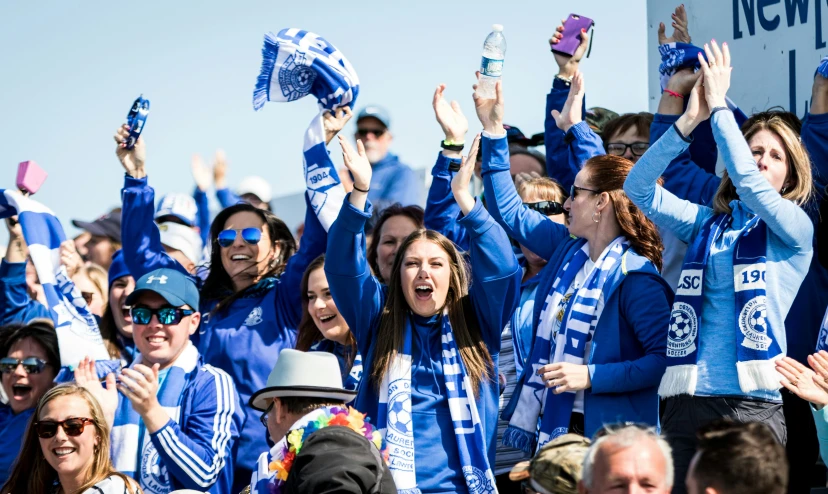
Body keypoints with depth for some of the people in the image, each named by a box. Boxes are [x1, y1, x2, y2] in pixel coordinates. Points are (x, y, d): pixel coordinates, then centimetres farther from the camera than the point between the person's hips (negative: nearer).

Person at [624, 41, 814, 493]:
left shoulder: (795, 230, 4)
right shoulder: (705, 224, 15)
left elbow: (749, 183, -13)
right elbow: (638, 187, 5)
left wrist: (719, 105, -9)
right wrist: (689, 119, -5)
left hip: (752, 404, -3)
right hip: (688, 401, 3)